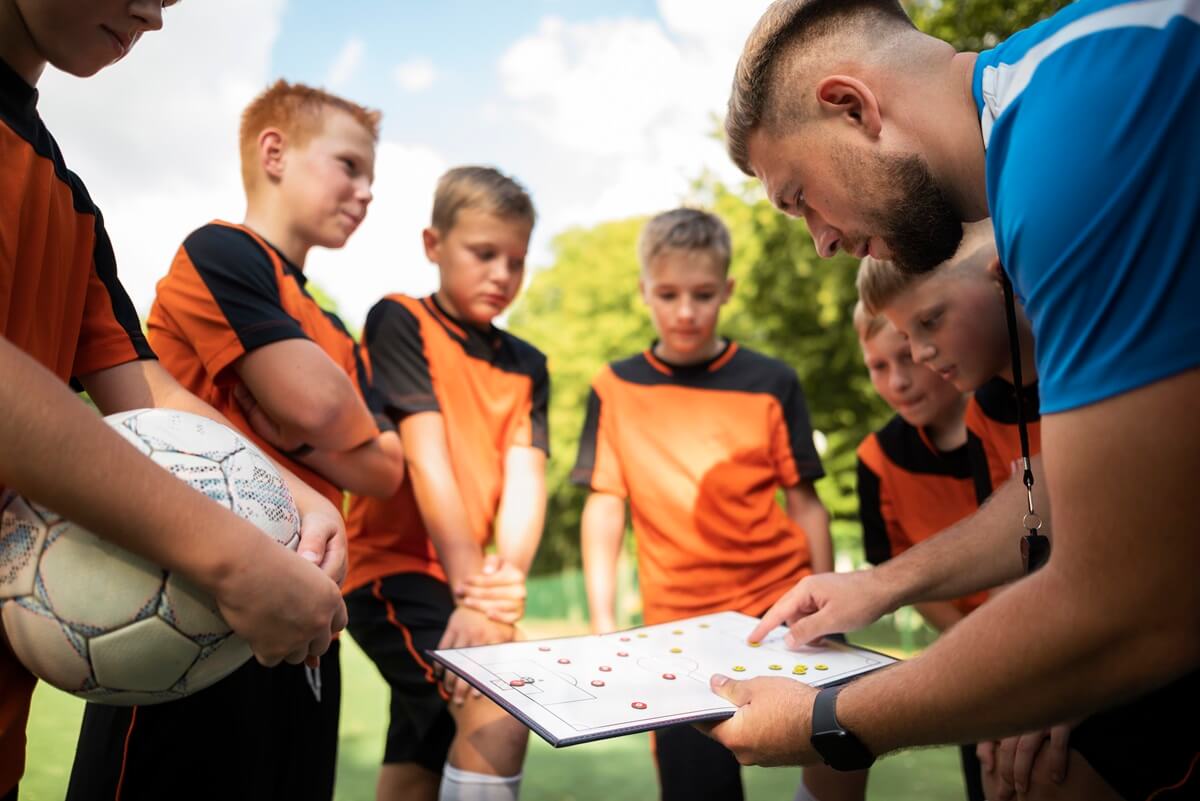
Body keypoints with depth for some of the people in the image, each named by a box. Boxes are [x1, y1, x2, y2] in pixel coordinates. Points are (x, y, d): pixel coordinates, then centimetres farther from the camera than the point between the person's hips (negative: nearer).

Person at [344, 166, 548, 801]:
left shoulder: (526, 366, 9)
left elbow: (525, 477, -5)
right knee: (497, 716, -25)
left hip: (460, 579, 6)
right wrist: (472, 590, -26)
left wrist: (507, 578, -24)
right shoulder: (399, 321, -7)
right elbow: (428, 459, -18)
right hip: (392, 565, -6)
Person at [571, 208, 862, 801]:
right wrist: (602, 620, -5)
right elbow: (604, 507, 1)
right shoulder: (615, 390, 2)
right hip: (679, 620, 0)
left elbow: (803, 504, 5)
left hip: (783, 600, 0)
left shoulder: (771, 383, 2)